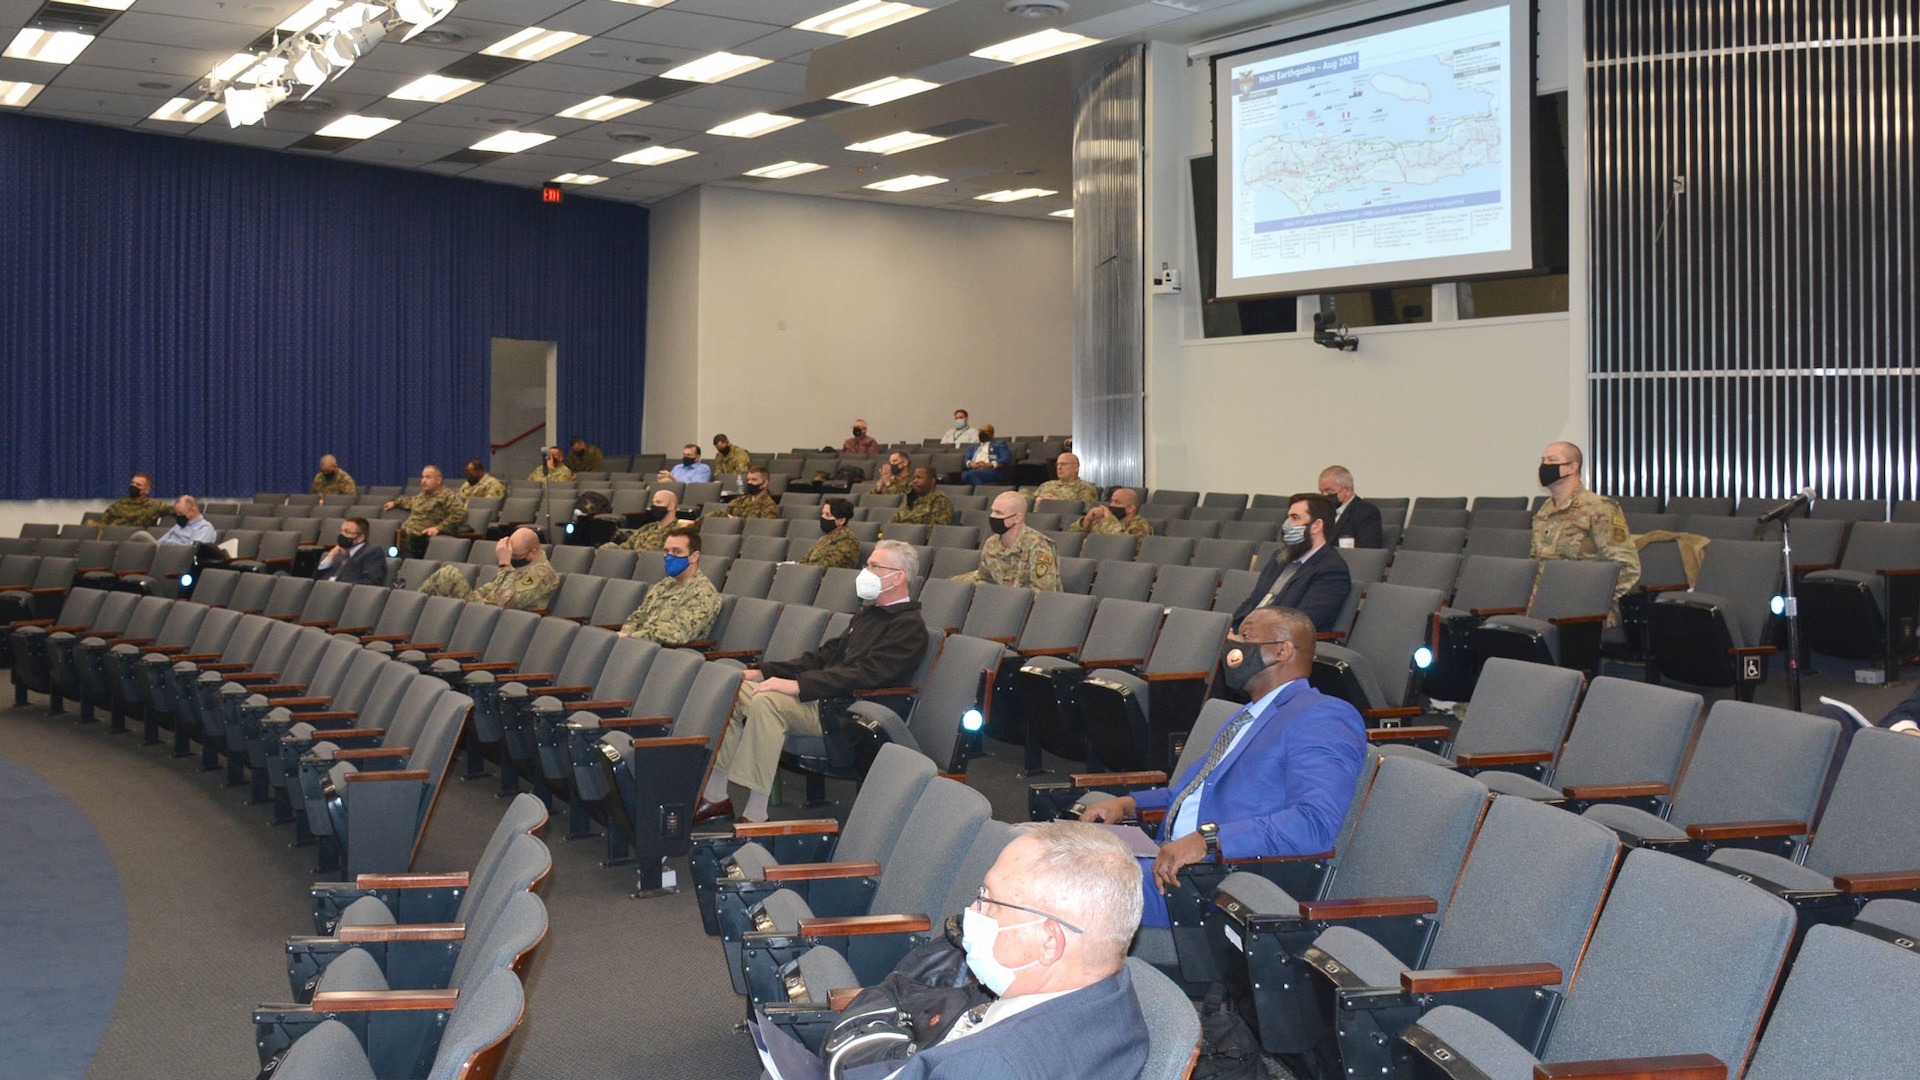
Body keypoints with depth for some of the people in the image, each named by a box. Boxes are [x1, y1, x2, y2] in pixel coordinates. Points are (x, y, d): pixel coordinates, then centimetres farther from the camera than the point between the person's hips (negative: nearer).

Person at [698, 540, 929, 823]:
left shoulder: (909, 626, -9)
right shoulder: (868, 614, 22)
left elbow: (865, 674, -21)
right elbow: (825, 655, 21)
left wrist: (798, 685, -27)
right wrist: (762, 672, 10)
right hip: (823, 698, 10)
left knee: (766, 700, -30)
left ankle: (754, 816, -30)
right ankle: (716, 795, -1)